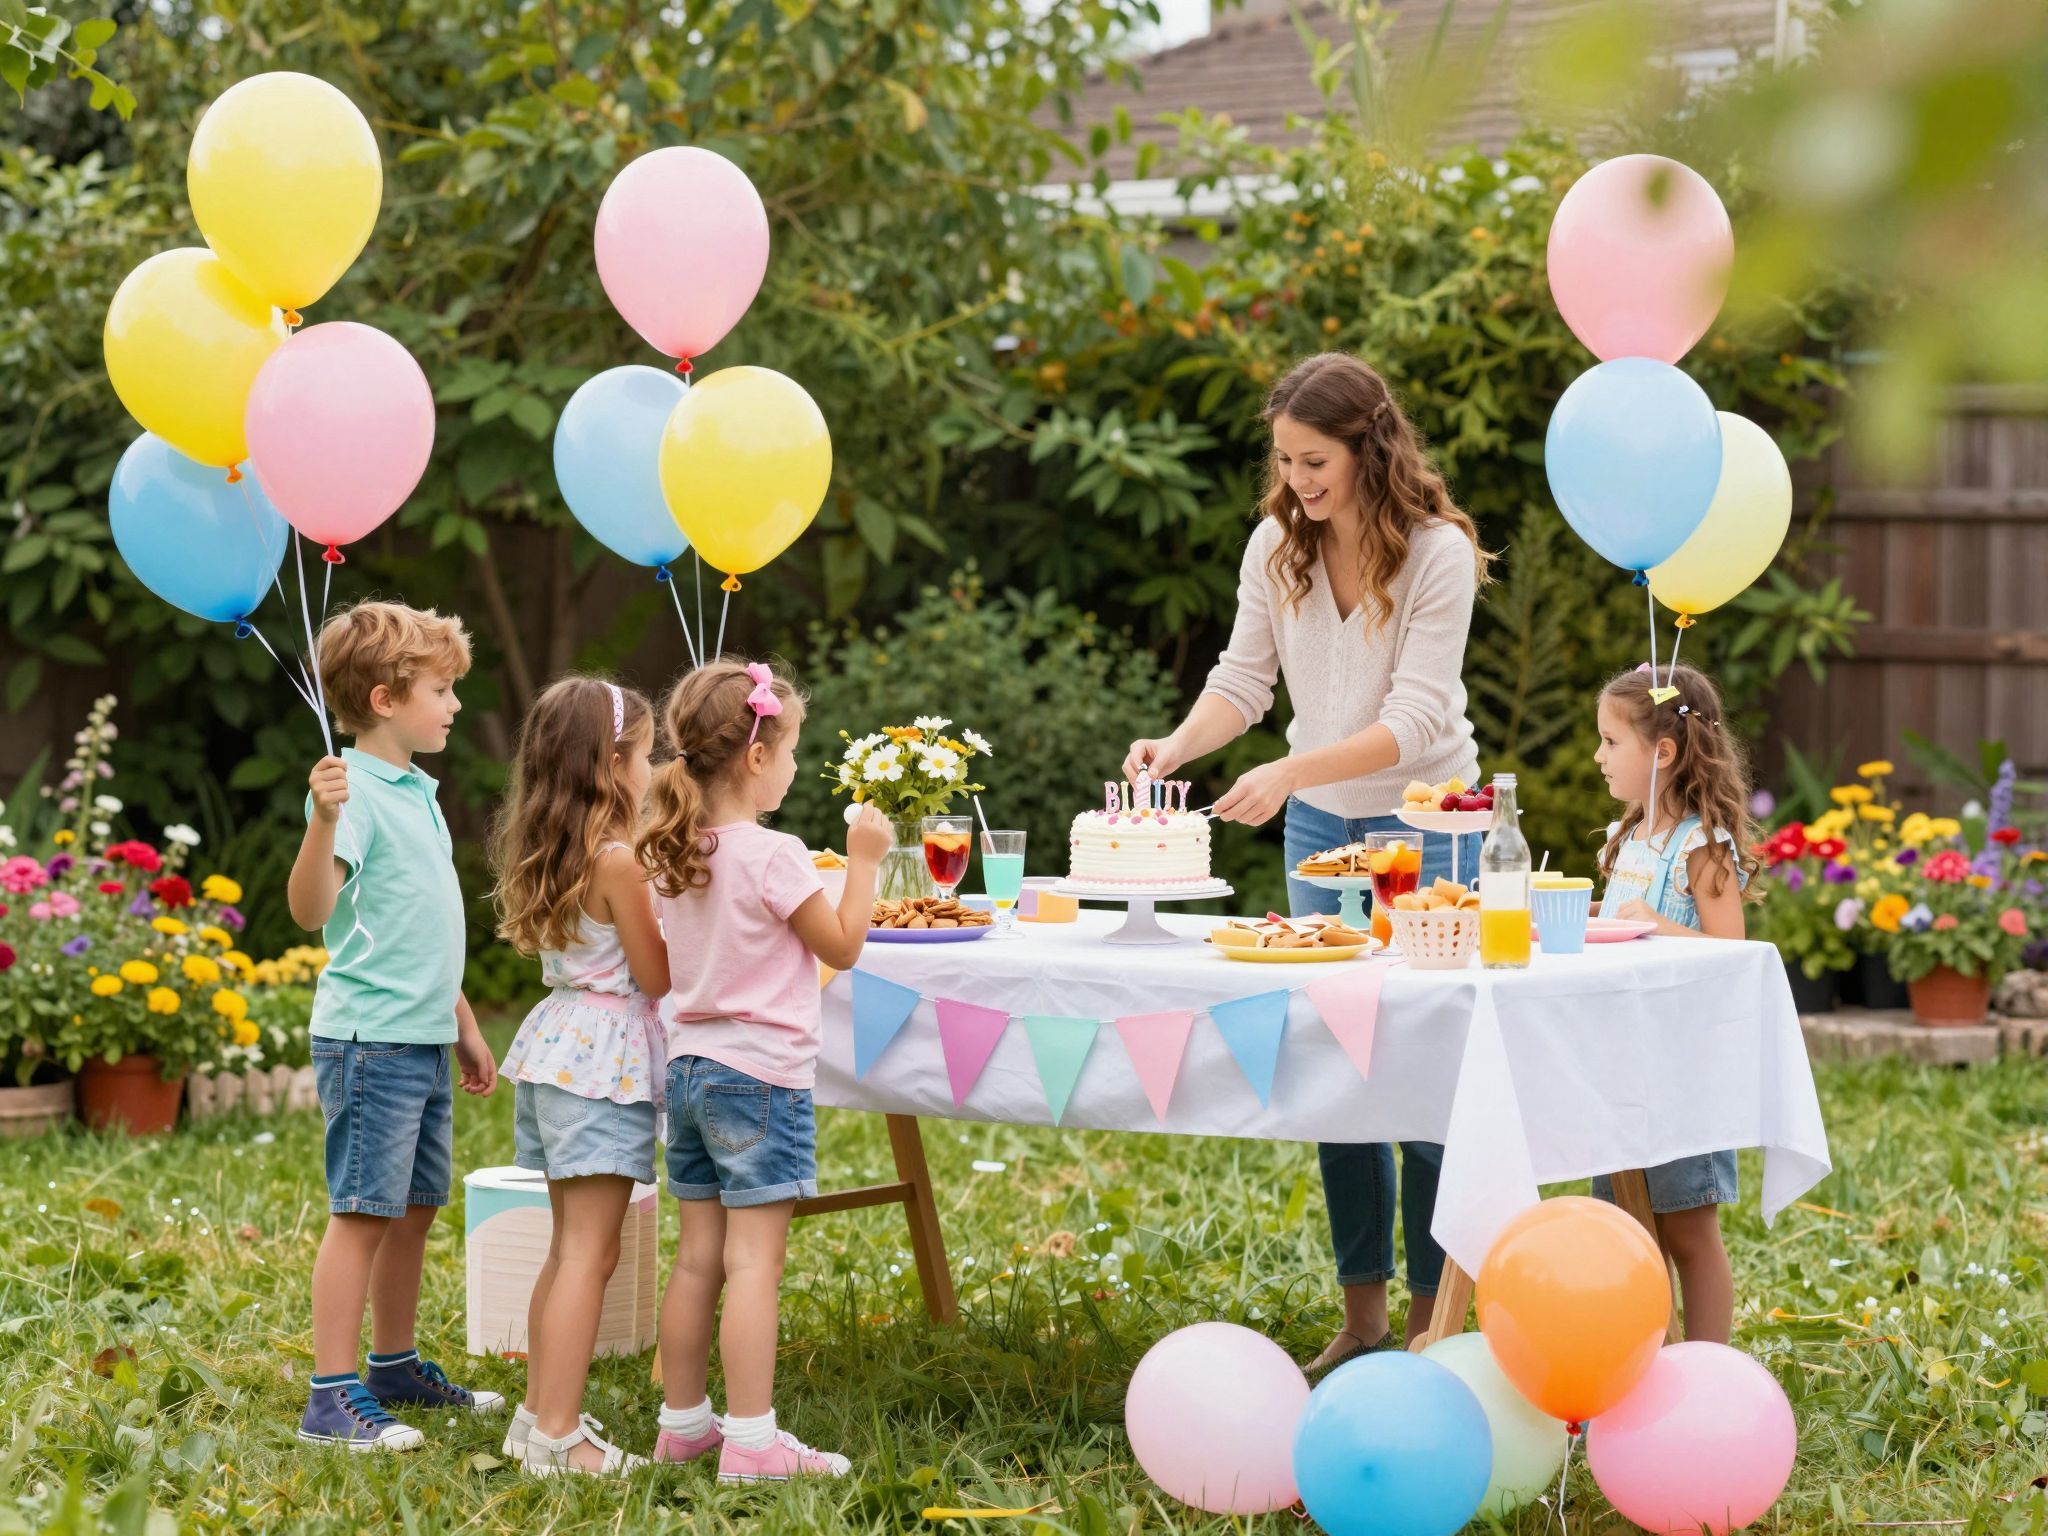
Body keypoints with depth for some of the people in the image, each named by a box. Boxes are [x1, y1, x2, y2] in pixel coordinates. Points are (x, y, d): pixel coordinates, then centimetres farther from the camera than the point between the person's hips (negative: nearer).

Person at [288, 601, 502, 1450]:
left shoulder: (417, 791, 15)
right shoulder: (356, 791, -15)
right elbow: (312, 909, -28)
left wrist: (464, 1027, 27)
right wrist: (324, 819, -43)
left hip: (423, 1039, 9)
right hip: (369, 1037, -9)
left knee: (415, 1206, 15)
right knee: (364, 1211, -7)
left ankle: (395, 1367, 28)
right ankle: (332, 1397, -4)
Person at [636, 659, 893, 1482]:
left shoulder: (673, 855, 6)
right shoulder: (773, 857, -16)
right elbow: (841, 947, -7)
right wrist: (863, 861, 0)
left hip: (689, 1067, 8)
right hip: (761, 1074, -8)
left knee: (698, 1256, 13)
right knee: (754, 1260, -7)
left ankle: (683, 1421, 19)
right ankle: (751, 1440, -7)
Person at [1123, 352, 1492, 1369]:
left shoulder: (1438, 554, -18)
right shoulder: (1276, 545, -2)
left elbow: (1415, 720, -23)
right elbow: (1245, 678, 2)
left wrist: (1290, 772, -34)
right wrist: (1177, 745, -18)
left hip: (1426, 822, -5)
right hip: (1318, 825, 5)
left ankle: (1430, 1318, 6)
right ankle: (1361, 1312, 15)